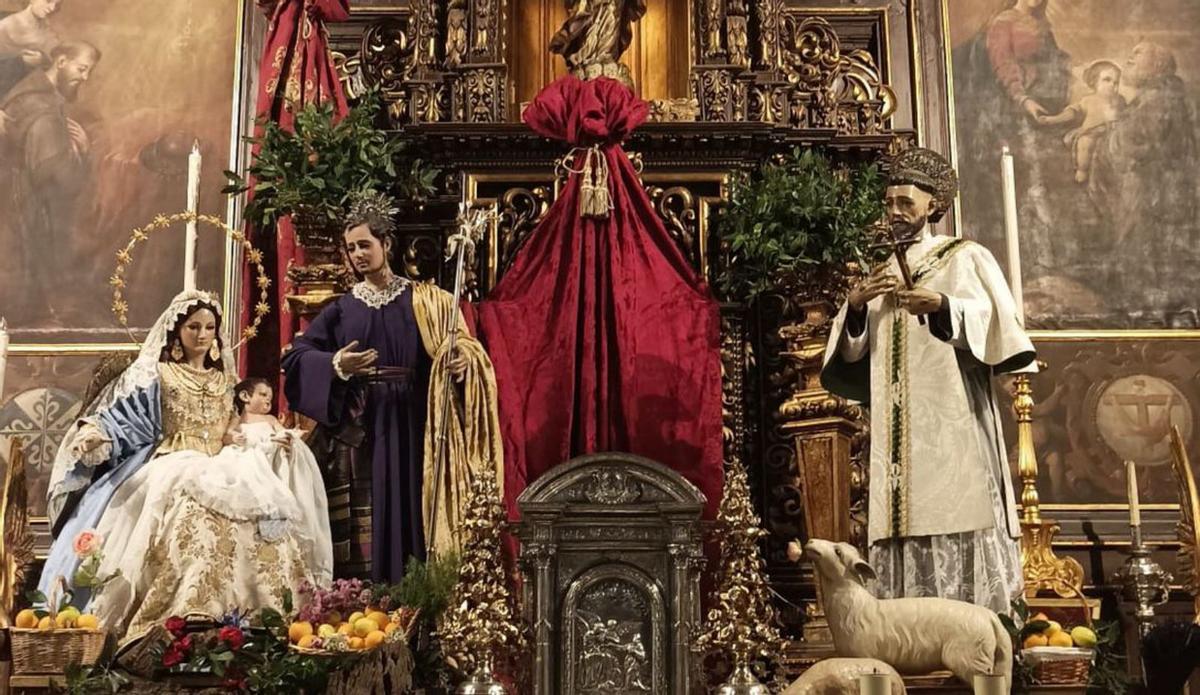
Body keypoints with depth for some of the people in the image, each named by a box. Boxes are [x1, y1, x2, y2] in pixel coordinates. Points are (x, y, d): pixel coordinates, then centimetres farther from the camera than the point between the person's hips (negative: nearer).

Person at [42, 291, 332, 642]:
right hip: (174, 467, -4)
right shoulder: (156, 375, 8)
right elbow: (121, 418, 0)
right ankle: (185, 619, -38)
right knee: (195, 508, -37)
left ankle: (247, 620, -27)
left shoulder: (224, 379, 22)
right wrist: (93, 435, -20)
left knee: (262, 509, -25)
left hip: (219, 468, 4)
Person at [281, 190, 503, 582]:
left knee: (410, 511, -2)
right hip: (359, 427, 1)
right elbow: (297, 355, 2)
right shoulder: (341, 310, 11)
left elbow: (461, 346, 1)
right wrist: (335, 365, -16)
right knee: (364, 521, 0)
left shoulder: (422, 301, 6)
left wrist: (462, 361, -21)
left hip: (410, 425, -1)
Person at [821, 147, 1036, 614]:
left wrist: (942, 305, -23)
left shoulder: (966, 258, 9)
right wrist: (855, 305, -6)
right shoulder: (882, 274, 21)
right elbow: (852, 352, 13)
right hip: (899, 430, 4)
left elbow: (997, 319, -7)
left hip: (953, 422, -4)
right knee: (906, 518, -2)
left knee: (955, 512, -10)